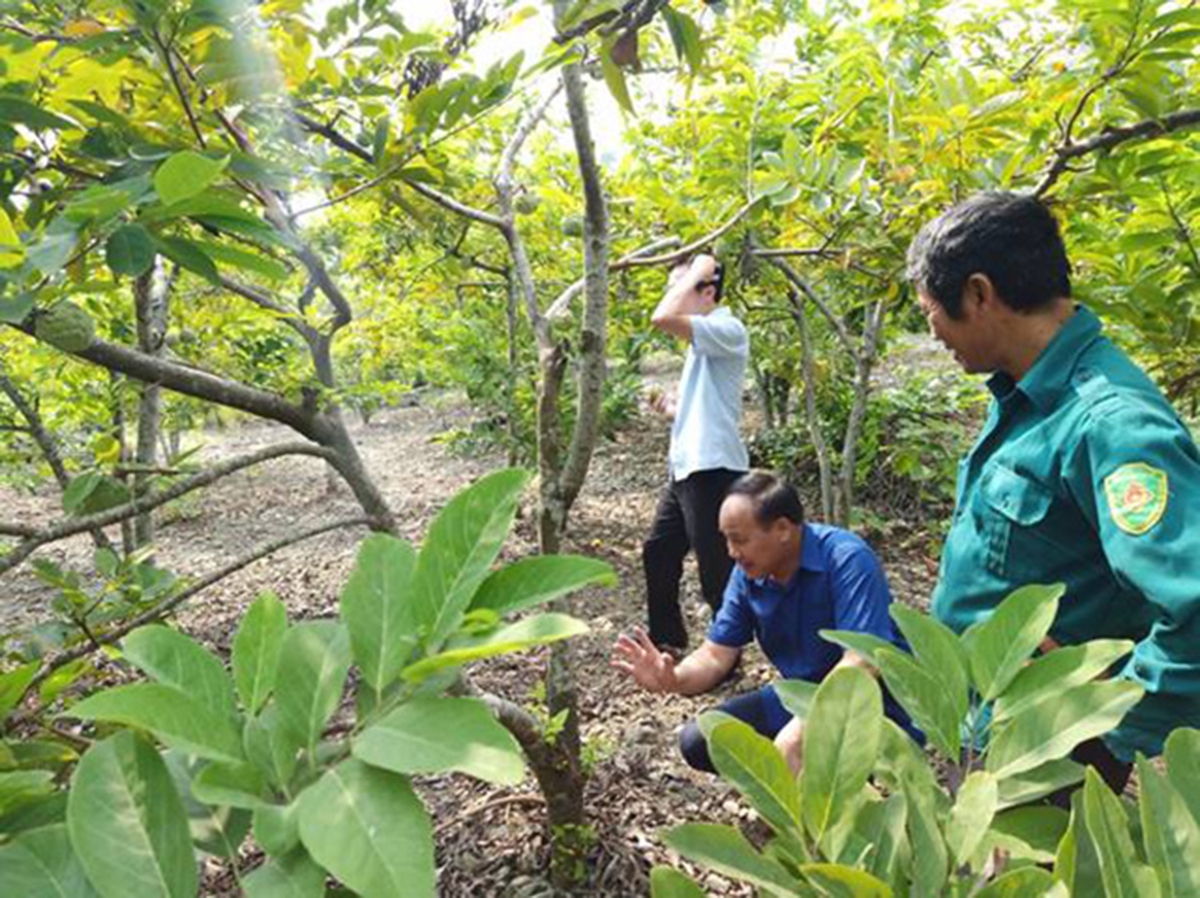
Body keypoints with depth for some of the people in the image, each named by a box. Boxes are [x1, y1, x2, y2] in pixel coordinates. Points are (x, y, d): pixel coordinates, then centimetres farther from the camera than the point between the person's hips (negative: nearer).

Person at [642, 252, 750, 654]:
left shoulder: (727, 329, -12)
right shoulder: (705, 339, 18)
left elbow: (662, 318, -27)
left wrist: (696, 272, -15)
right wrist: (671, 409, 12)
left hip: (711, 470, -10)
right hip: (685, 470, 10)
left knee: (716, 570, -1)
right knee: (658, 552, 18)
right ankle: (667, 641, 33)